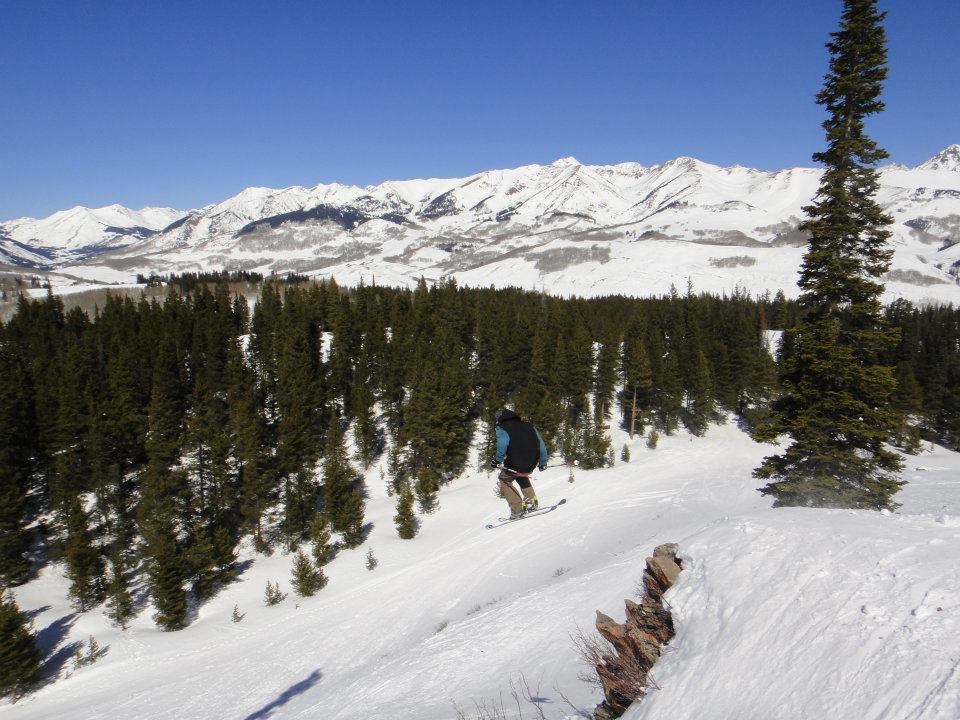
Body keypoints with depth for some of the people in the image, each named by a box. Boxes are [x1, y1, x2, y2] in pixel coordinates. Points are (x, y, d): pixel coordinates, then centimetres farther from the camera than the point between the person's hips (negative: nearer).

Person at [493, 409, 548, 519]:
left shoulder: (501, 428, 7)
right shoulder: (528, 426, 23)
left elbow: (503, 442, -16)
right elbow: (541, 443, 20)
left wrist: (499, 459, -11)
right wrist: (542, 462, 27)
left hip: (515, 463, -6)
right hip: (532, 463, 6)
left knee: (504, 480, 20)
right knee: (522, 477, 37)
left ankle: (517, 508, 11)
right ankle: (531, 501, 31)